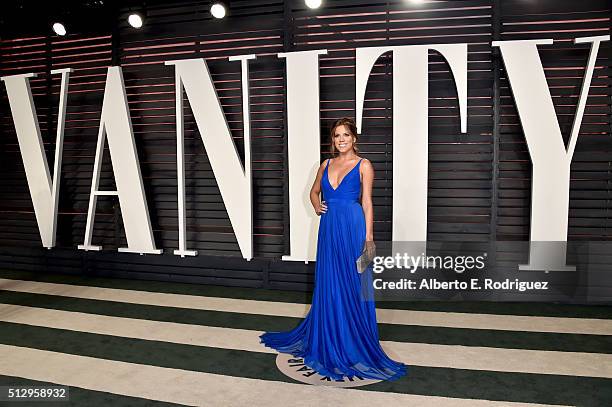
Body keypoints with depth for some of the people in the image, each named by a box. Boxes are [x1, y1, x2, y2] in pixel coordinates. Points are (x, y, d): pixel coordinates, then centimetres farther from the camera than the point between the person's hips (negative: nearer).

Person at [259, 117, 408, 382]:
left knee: (352, 286, 1)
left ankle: (354, 344, 16)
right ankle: (329, 340, 26)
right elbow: (314, 191, 28)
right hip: (329, 229, 5)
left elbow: (367, 202, -5)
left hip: (353, 228, -4)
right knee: (328, 285, 10)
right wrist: (316, 206, 7)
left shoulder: (363, 165, 0)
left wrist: (368, 237, -11)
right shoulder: (326, 165, 13)